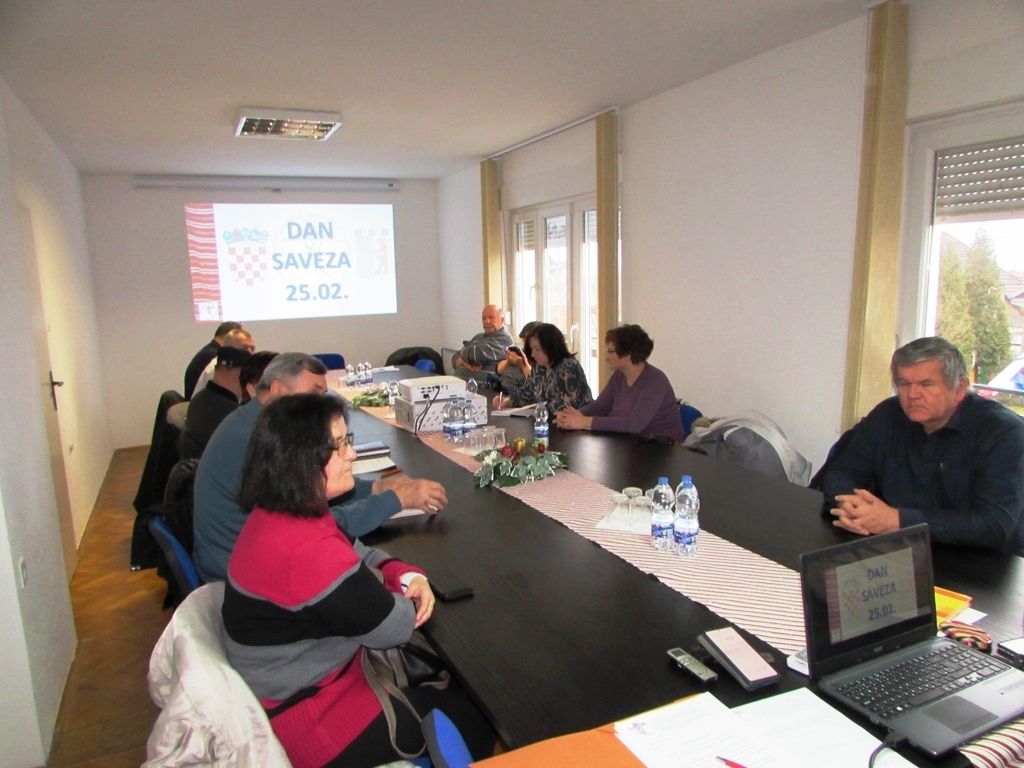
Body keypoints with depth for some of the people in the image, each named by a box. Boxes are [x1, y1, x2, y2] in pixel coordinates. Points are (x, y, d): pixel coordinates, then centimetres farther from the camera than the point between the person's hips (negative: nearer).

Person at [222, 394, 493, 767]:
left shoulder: (278, 513, -4)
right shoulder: (307, 550, -35)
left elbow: (356, 553, 8)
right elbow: (394, 626, -24)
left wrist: (408, 576, -10)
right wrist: (407, 592, -3)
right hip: (305, 718, -9)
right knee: (470, 721, 3)